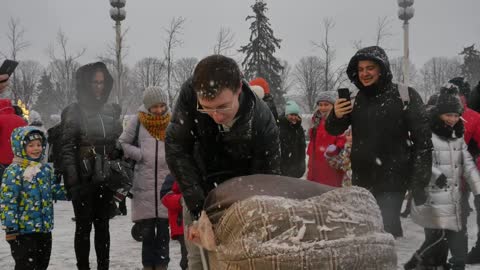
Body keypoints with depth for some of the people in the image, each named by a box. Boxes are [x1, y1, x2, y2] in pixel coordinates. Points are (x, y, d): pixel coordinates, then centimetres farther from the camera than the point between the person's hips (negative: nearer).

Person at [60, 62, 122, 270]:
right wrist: (72, 182, -16)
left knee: (103, 225, 10)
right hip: (84, 180, -4)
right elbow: (67, 149, -9)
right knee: (84, 226, 3)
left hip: (106, 179, 4)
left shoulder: (110, 111, 11)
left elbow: (118, 145, 16)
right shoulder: (74, 112, -4)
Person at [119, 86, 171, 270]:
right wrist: (141, 155, -6)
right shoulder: (138, 121, 2)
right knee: (147, 229, 6)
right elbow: (123, 143, 6)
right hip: (144, 184, 0)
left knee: (163, 229, 3)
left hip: (166, 183, 0)